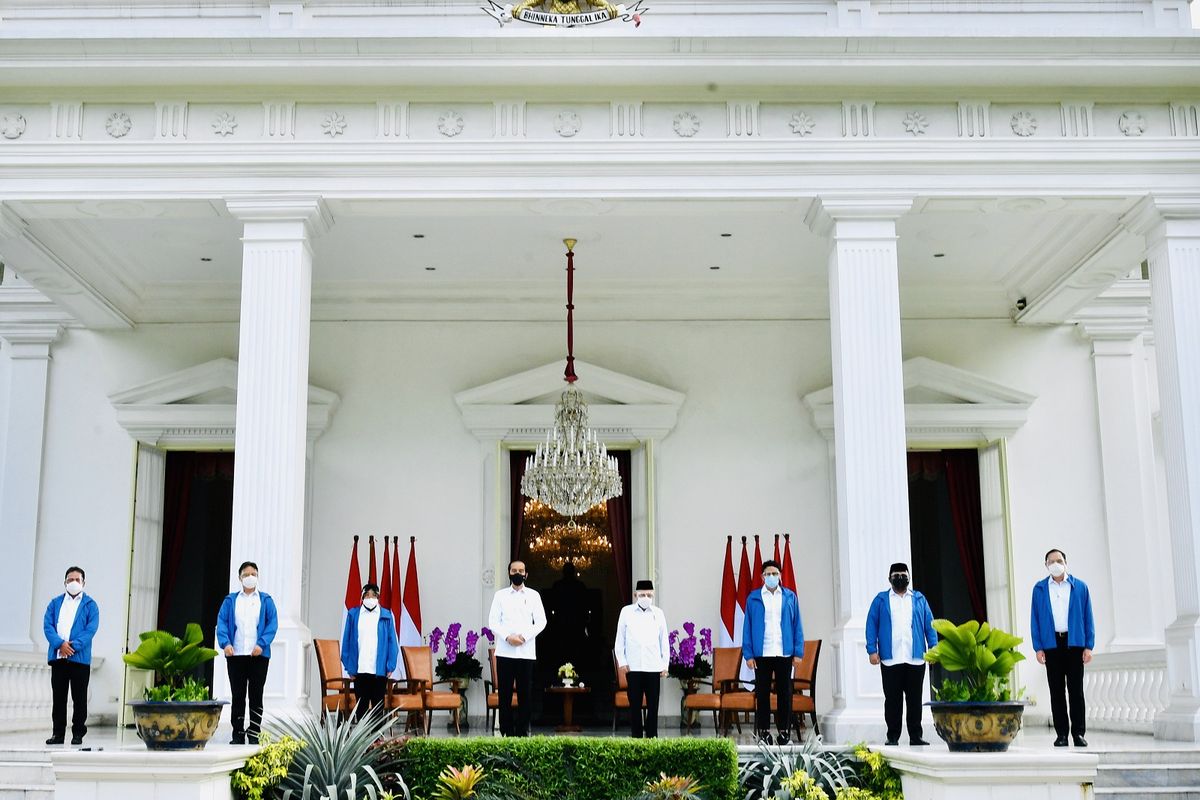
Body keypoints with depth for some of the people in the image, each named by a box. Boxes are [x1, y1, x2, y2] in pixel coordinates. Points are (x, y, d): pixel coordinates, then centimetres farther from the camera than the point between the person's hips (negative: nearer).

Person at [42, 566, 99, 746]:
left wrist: (73, 645, -16)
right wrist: (60, 644, -13)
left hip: (80, 657, -2)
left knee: (79, 698, 1)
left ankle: (78, 733, 8)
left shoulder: (90, 605, 6)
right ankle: (58, 733, 11)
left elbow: (91, 629, -5)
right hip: (58, 656, 2)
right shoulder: (55, 603, 14)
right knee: (58, 697, 5)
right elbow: (47, 625, 2)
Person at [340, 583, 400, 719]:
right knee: (361, 706, 7)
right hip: (360, 670, 1)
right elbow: (346, 641, 6)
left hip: (380, 670, -1)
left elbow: (392, 642, 4)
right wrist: (349, 667, -1)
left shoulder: (386, 616, 4)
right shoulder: (353, 614, 6)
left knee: (378, 705, 5)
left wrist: (390, 666, -4)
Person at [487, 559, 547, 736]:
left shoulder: (533, 595, 9)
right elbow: (493, 621, 3)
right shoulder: (500, 595, 9)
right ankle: (506, 732, 5)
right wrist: (507, 636, -12)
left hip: (526, 652, 0)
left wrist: (524, 636, -10)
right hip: (505, 652, 0)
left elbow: (541, 621, 3)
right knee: (505, 693, 0)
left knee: (525, 694, 0)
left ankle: (522, 731, 6)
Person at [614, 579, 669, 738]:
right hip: (633, 666, 0)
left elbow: (664, 641, 10)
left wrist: (665, 664, 6)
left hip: (653, 666, 1)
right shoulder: (626, 612, 4)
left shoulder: (658, 613, 7)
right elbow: (620, 639, 8)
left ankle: (652, 736, 9)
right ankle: (636, 737, 10)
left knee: (653, 704, 1)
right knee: (635, 704, 3)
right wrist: (622, 662, 2)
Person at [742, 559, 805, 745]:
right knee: (762, 693, 4)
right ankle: (764, 732, 11)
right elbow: (747, 627, 3)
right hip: (761, 654, -1)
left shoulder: (790, 597, 7)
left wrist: (798, 651, -1)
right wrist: (748, 654, -4)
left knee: (785, 693, 5)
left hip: (784, 653, 1)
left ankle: (784, 731, 13)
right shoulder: (753, 598, 4)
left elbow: (797, 625, 7)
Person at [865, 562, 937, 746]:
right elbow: (871, 625, 4)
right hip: (890, 659, -1)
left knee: (915, 700, 4)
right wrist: (872, 650, -5)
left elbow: (929, 624, 9)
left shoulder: (919, 599, 13)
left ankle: (915, 736, 10)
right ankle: (892, 737, 8)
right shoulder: (881, 600, 9)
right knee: (893, 700, 2)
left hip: (916, 659, 1)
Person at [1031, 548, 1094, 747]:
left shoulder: (1080, 587, 6)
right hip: (1051, 644, 1)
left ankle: (1078, 733, 5)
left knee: (1076, 690, 0)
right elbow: (1035, 619, 6)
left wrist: (1089, 646, -2)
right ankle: (1061, 734, 7)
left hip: (1074, 643, -1)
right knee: (1056, 691, 3)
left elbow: (1088, 617, 5)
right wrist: (1038, 647, -2)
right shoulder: (1039, 588, 8)